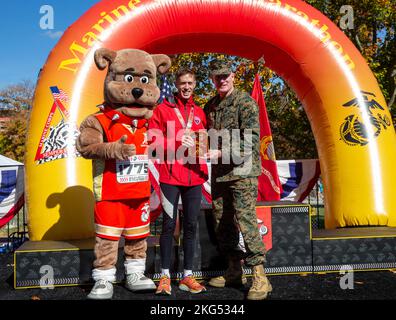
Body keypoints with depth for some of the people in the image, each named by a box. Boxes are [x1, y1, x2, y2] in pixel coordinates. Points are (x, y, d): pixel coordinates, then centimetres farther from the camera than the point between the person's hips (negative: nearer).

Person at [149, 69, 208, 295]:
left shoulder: (200, 113, 15)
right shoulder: (163, 110, 5)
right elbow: (153, 140, -2)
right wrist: (177, 143, -15)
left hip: (194, 177, 4)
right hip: (170, 176, -3)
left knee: (191, 225, 7)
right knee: (169, 225, 1)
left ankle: (188, 275, 18)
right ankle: (165, 276, 13)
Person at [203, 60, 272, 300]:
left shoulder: (245, 102, -6)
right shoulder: (210, 106, 14)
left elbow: (251, 142, -14)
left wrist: (221, 153, -20)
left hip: (242, 172, -7)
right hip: (219, 174, 7)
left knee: (246, 221, -12)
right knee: (222, 223, 10)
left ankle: (260, 278, -3)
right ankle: (234, 272, 23)